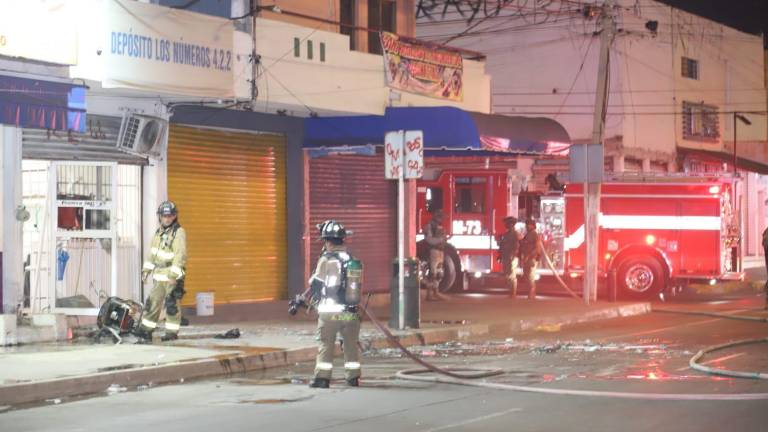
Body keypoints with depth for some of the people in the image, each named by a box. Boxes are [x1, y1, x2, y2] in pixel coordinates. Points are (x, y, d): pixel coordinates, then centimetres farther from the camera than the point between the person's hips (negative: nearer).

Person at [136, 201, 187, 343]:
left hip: (173, 276, -7)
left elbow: (180, 255, -18)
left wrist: (174, 274, -24)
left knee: (171, 304, -2)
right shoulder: (159, 232, 13)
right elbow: (152, 252, 22)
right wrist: (146, 269, 17)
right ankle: (145, 330, 12)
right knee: (153, 302, 7)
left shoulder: (179, 232, -11)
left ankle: (172, 332, 7)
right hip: (159, 275, 7)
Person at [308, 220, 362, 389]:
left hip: (330, 311, -5)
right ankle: (353, 376, 16)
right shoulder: (352, 259, 6)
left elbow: (316, 284, -5)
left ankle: (322, 377, 0)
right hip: (351, 311, 5)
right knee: (351, 344, 13)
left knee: (325, 344, 2)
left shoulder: (326, 260, -10)